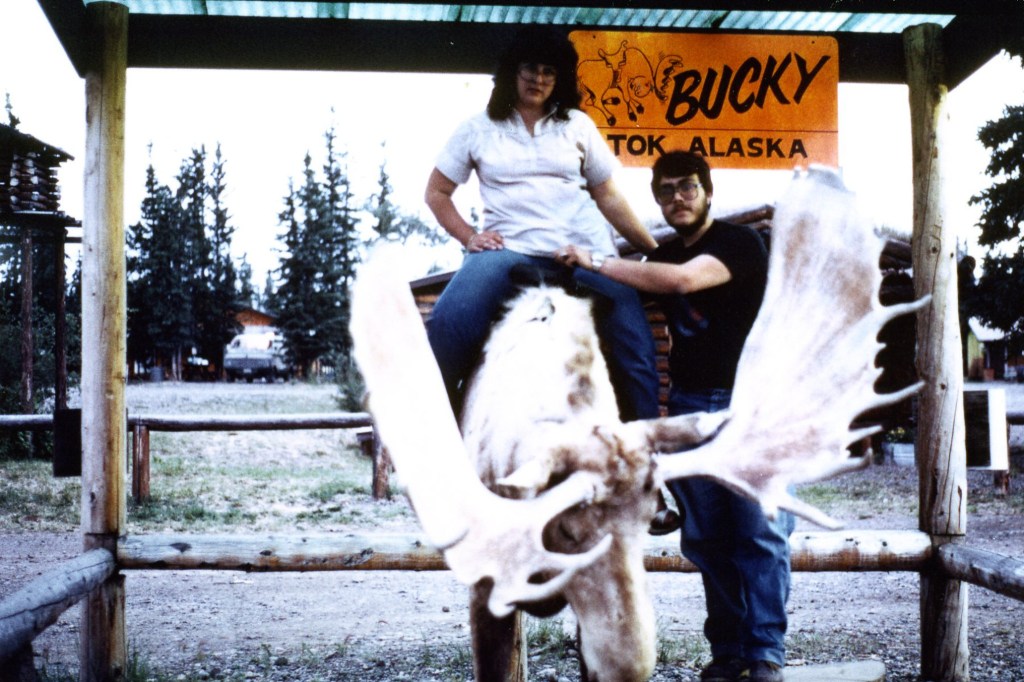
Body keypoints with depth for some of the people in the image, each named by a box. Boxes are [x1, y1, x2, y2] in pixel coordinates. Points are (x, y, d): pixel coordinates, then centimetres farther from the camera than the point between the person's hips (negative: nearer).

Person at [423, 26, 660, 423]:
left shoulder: (577, 125, 16)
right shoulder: (478, 130, 12)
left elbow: (608, 197, 17)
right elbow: (436, 193, 14)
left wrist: (655, 251, 13)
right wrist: (468, 237, -1)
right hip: (509, 249, -1)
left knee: (636, 352, -9)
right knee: (447, 327, -25)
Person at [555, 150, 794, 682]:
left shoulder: (741, 243, -5)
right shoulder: (661, 259, 15)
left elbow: (682, 280, -22)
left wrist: (596, 263, -19)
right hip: (690, 408, 5)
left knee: (760, 532, -7)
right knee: (707, 539, 3)